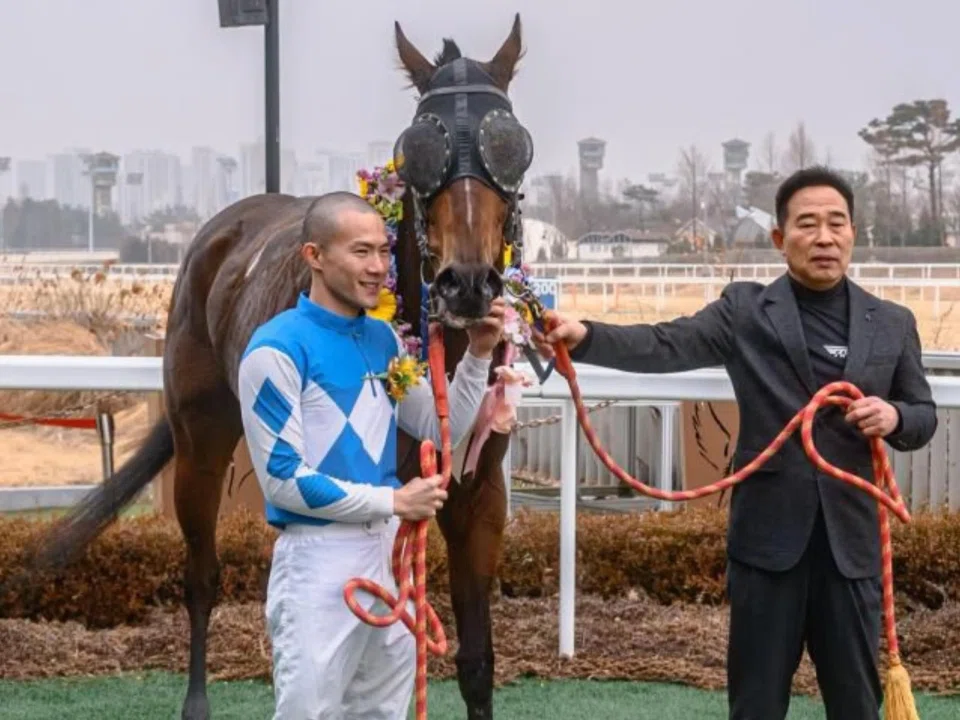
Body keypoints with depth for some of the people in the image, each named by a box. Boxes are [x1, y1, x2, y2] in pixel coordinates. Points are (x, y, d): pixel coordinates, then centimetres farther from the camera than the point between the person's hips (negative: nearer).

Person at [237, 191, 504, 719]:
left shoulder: (383, 339, 7)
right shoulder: (278, 349, -14)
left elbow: (442, 430, 17)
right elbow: (283, 481, -17)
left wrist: (478, 356, 2)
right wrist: (394, 501, -14)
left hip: (391, 552, 7)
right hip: (320, 559, -7)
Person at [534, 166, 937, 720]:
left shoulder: (893, 323, 7)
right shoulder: (746, 310, 1)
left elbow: (924, 416, 13)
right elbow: (667, 346, -12)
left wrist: (894, 417, -11)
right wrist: (584, 337, -30)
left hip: (851, 535, 2)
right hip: (768, 531, -1)